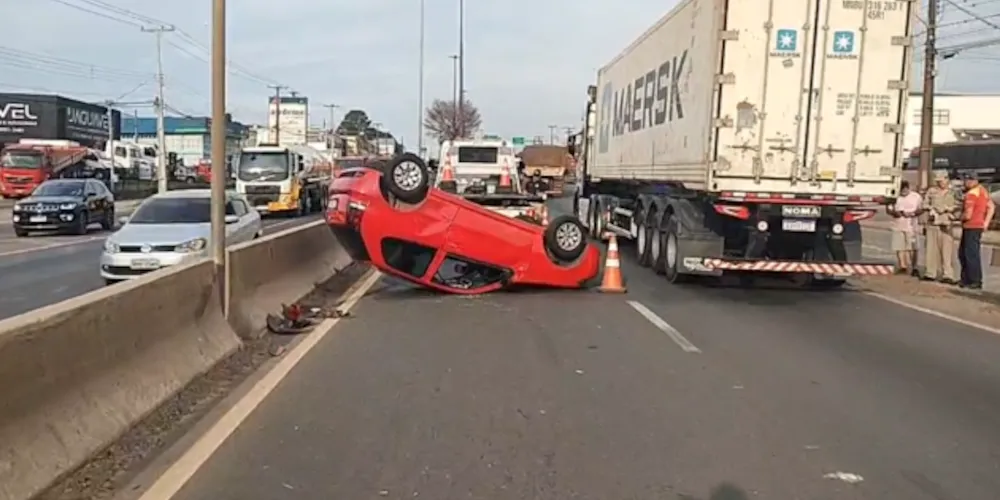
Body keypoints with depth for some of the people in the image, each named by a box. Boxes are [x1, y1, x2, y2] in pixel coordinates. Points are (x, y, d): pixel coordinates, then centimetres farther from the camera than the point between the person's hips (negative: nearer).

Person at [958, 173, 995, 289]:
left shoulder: (971, 194, -17)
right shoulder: (983, 191, 12)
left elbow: (967, 215, -20)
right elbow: (991, 207, 18)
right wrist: (986, 222, 15)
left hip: (971, 227, -10)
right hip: (979, 226, 10)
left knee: (971, 254, -4)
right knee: (963, 253, 15)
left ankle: (976, 282, 1)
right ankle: (966, 279, 19)